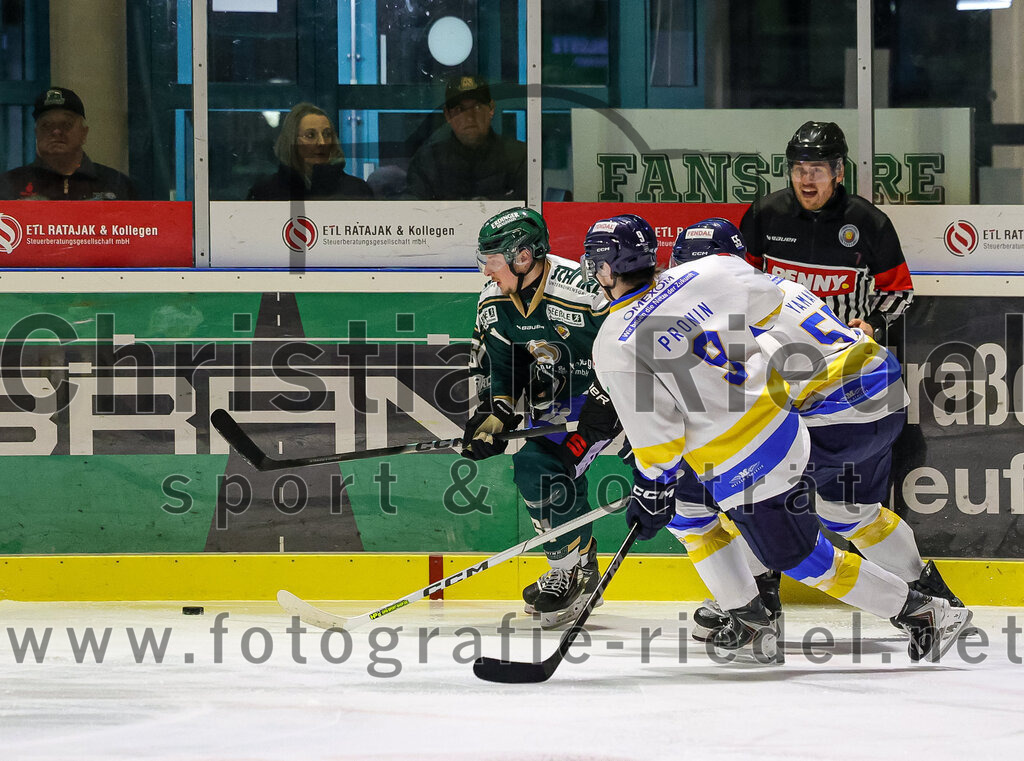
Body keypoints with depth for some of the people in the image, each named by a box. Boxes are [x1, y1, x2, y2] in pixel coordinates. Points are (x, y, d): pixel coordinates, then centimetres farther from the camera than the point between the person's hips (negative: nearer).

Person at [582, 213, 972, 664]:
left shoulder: (614, 348, -17)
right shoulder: (696, 276, -3)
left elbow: (655, 433, -16)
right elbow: (767, 302, 9)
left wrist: (651, 494, -1)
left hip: (742, 466, -8)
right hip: (779, 418, 8)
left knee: (801, 558, 6)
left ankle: (923, 612, 11)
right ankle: (750, 624, 26)